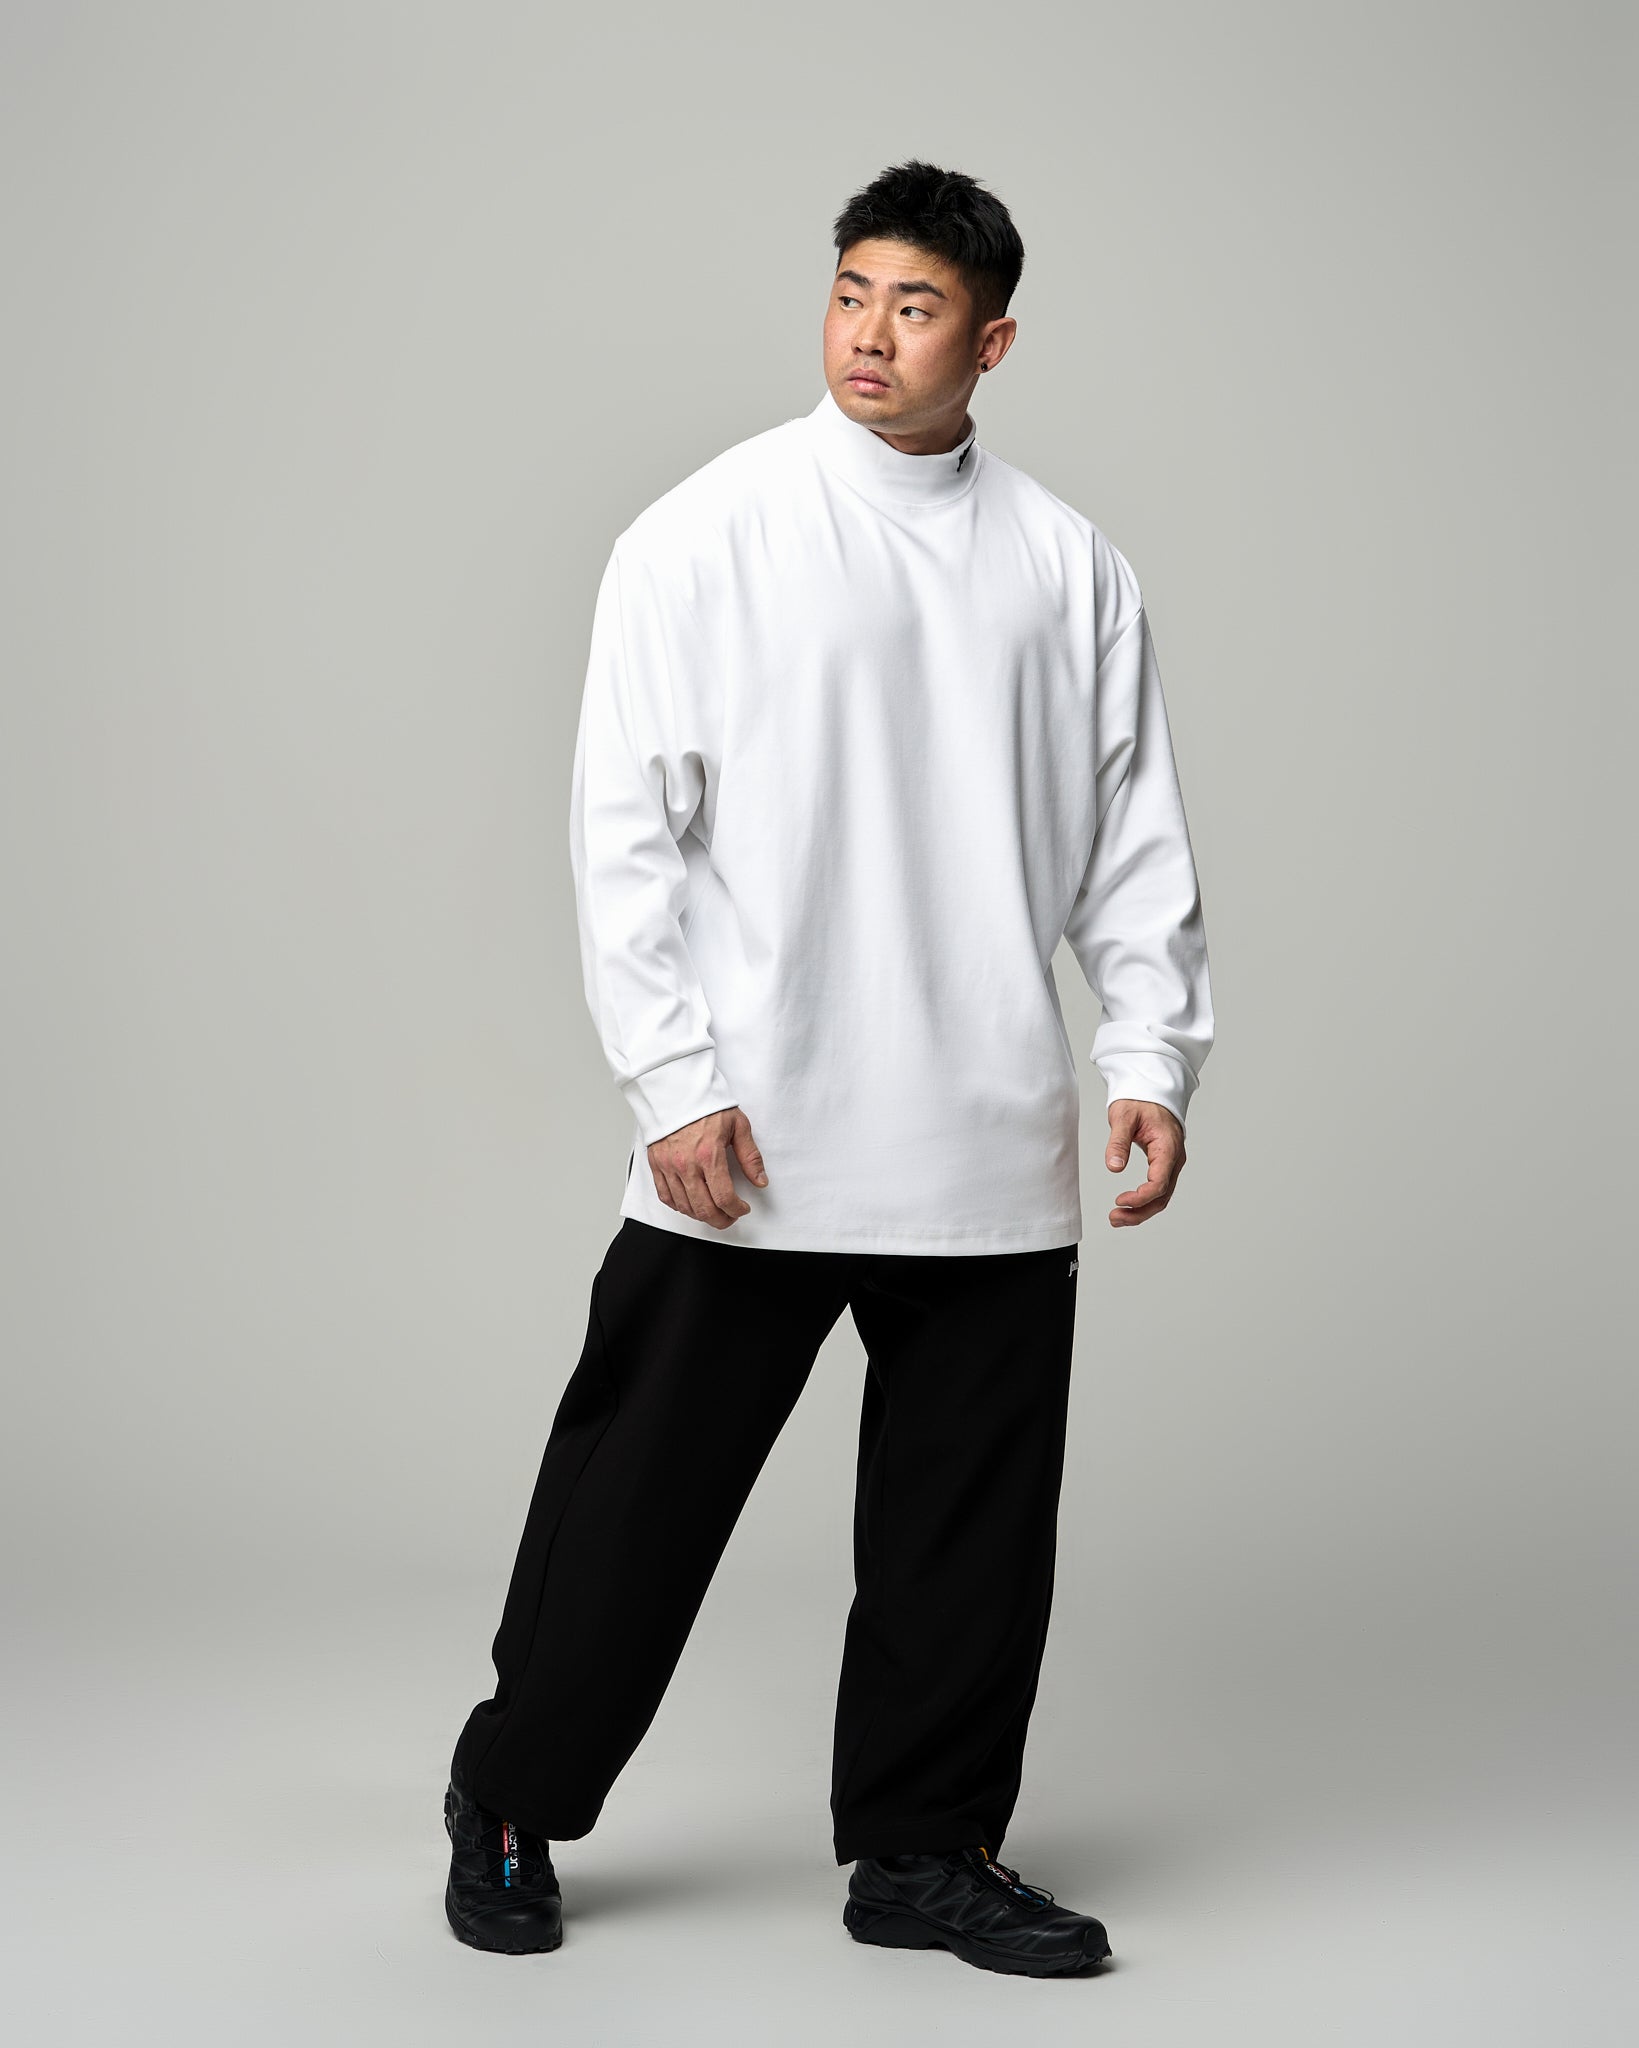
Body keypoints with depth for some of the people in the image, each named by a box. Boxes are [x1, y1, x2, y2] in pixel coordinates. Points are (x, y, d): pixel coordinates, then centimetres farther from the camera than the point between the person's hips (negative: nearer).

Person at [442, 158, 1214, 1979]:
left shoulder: (1070, 569, 7)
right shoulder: (704, 537, -2)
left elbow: (1133, 838, 10)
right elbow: (626, 825, -4)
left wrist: (1152, 1055, -1)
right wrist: (671, 1078, -11)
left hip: (993, 1147, 3)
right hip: (749, 1142, -3)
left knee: (972, 1514, 9)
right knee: (640, 1487, 4)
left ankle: (925, 1850, 23)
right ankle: (512, 1800, 23)